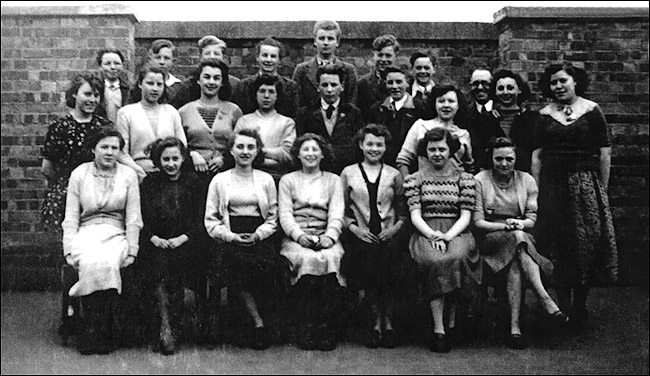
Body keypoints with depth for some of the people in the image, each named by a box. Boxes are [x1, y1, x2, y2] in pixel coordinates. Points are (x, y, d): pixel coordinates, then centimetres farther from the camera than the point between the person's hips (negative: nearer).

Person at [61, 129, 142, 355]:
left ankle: (102, 333, -20)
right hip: (86, 233, 0)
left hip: (116, 234, 0)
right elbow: (71, 217, 5)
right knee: (90, 264, -33)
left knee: (107, 264, -32)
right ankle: (92, 332, -21)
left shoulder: (128, 175, 7)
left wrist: (132, 251, -6)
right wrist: (69, 250, -7)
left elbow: (133, 218, 4)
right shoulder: (79, 174, 8)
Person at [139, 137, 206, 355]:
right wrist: (154, 238, -9)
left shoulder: (193, 182, 12)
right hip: (155, 244, 1)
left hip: (185, 244, -1)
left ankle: (170, 330, -26)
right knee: (158, 263, -30)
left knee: (174, 263, -31)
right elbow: (142, 219, 10)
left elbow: (199, 221, 5)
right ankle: (166, 330, -31)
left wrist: (182, 238, -11)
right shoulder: (149, 183, 16)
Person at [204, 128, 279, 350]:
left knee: (268, 263, -30)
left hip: (260, 238, 1)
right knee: (236, 262, -32)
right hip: (229, 238, -1)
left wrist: (257, 235, -7)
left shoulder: (266, 180, 16)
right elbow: (211, 220, 8)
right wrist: (231, 236, -9)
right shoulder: (219, 180, 14)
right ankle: (258, 321, -21)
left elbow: (273, 219, 12)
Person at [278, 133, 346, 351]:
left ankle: (328, 330, -30)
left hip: (325, 238, 1)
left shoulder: (333, 180, 19)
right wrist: (299, 235, -15)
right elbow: (285, 214, 4)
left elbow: (337, 213, 5)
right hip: (296, 239, -1)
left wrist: (330, 236, -15)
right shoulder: (288, 180, 17)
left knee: (331, 258, -33)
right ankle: (306, 329, -29)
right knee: (308, 259, -34)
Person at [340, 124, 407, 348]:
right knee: (367, 256, -24)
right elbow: (341, 208, 10)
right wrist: (354, 227, -4)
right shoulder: (348, 173, 12)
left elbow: (403, 209, 15)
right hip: (362, 235, 0)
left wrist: (396, 227, -2)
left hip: (388, 235, 0)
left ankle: (387, 321, -8)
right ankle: (377, 322, -9)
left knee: (388, 262, -24)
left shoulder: (393, 175, 15)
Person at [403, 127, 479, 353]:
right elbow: (415, 216, 1)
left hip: (456, 232, 1)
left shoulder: (464, 179, 12)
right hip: (425, 233, 0)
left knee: (456, 256, -34)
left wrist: (447, 236, -15)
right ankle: (439, 328, -28)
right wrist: (433, 235, -17)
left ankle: (451, 321, -16)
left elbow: (465, 216, 3)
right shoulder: (414, 179, 10)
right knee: (434, 260, -34)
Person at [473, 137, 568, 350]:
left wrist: (519, 224, -18)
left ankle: (515, 327, -43)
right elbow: (477, 222, -3)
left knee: (515, 264, -35)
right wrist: (504, 226, -20)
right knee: (518, 238, -37)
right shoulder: (480, 180, 4)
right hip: (489, 240, -3)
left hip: (521, 236, 3)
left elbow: (532, 219, 6)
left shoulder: (526, 180, 13)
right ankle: (547, 302, -45)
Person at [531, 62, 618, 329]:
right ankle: (563, 308, 16)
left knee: (586, 246, 0)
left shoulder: (591, 111, 2)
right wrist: (536, 191, -1)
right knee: (558, 248, 5)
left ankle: (580, 307, 14)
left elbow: (605, 153, 0)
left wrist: (602, 190, -4)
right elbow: (536, 156, 5)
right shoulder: (544, 115, 8)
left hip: (585, 185, -2)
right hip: (552, 185, 2)